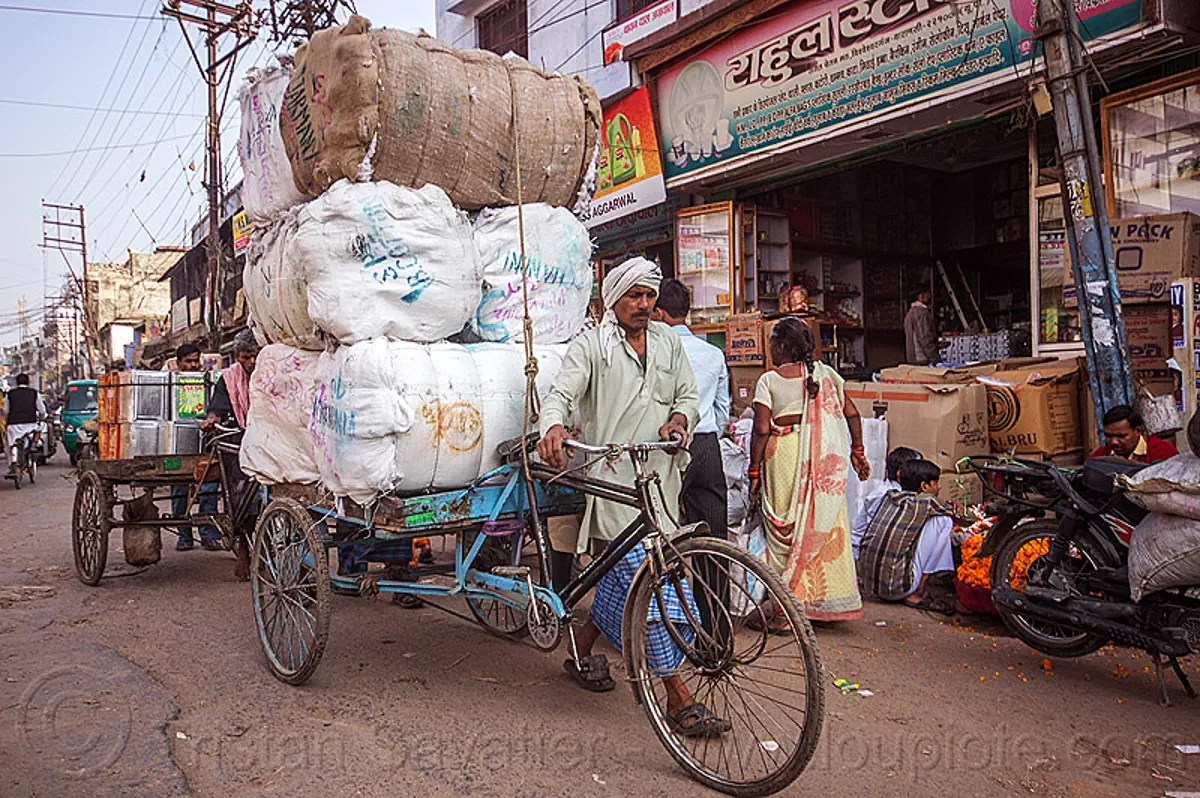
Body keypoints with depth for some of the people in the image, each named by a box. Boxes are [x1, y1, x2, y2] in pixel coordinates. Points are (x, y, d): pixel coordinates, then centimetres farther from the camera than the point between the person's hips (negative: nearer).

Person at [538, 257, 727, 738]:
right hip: (613, 478, -6)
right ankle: (679, 702, -6)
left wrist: (679, 419, -7)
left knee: (623, 577, 12)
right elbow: (561, 393, -11)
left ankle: (582, 650, 36)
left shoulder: (668, 342, 17)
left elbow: (688, 395, 17)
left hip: (658, 478, 6)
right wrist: (553, 427, -34)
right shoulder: (591, 345, 1)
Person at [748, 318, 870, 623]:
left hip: (784, 454, -4)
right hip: (825, 458, 4)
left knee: (785, 528, 3)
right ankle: (827, 600, 18)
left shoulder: (769, 380, -3)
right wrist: (857, 452, 16)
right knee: (825, 525, 11)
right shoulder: (824, 373, 8)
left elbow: (761, 429, -9)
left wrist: (754, 471, -2)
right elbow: (851, 414, 7)